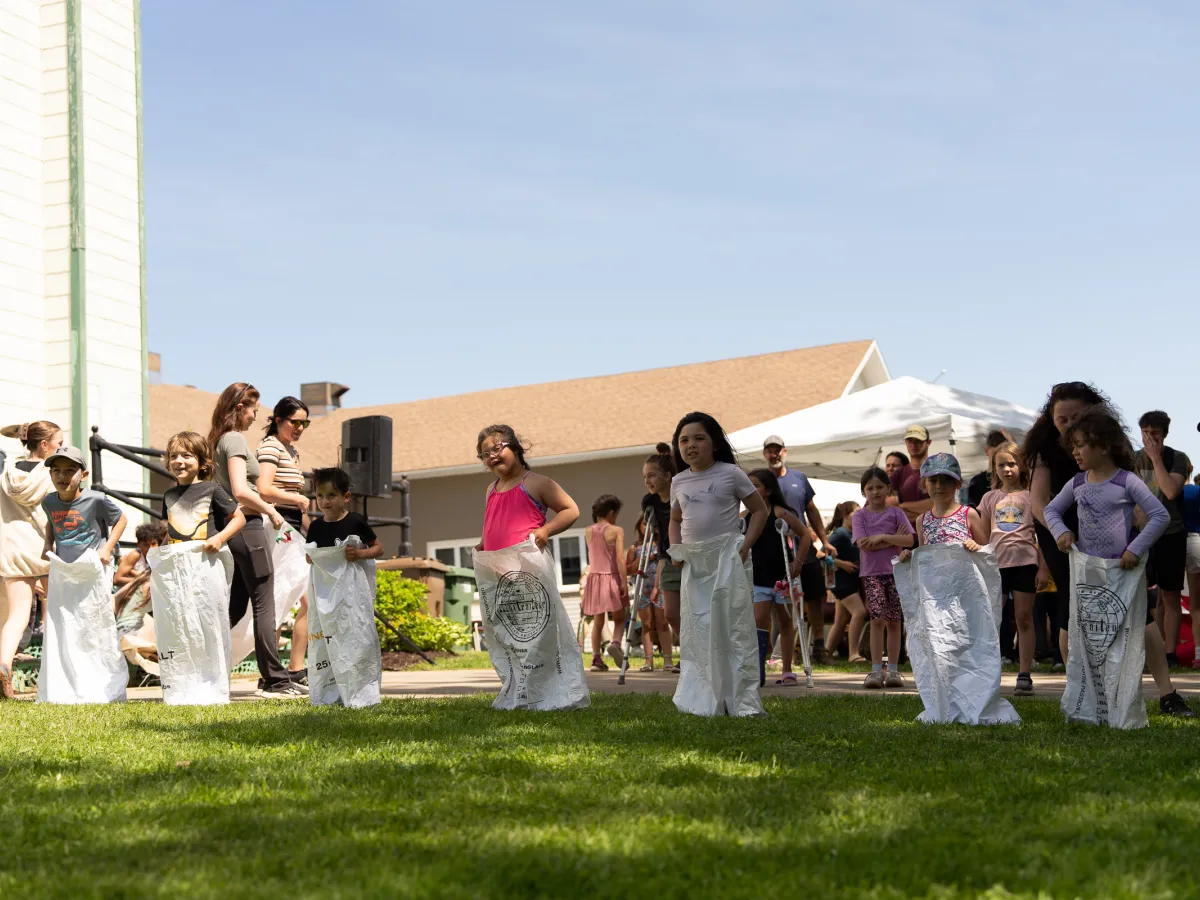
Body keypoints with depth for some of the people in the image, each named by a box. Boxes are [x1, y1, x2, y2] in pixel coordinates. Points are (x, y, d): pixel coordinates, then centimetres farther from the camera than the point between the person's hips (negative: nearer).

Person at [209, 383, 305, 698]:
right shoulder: (236, 439, -12)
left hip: (230, 528, 9)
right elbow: (240, 491, -23)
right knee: (264, 605, -5)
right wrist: (270, 510, -10)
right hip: (247, 526, -9)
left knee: (235, 606, 13)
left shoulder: (218, 440, 16)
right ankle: (275, 681, -2)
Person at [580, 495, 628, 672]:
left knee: (597, 621, 11)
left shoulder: (589, 532, 6)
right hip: (612, 578, -4)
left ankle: (596, 659, 5)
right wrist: (624, 583, -14)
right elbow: (620, 559, -14)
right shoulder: (616, 531, -7)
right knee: (619, 618, 9)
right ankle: (615, 642, -19)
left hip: (594, 577, 4)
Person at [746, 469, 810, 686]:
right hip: (760, 579, 4)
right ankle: (758, 672, -8)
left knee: (785, 621, 7)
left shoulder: (780, 513, -11)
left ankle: (787, 672, 14)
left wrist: (798, 561, -14)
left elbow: (805, 534, -9)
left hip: (782, 576, -4)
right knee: (759, 620, -6)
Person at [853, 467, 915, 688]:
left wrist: (882, 537, -13)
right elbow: (863, 544, -10)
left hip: (896, 571, 1)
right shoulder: (859, 515, 5)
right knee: (877, 619, -11)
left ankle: (893, 669, 7)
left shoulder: (896, 513, 7)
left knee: (893, 622, 2)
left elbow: (909, 540, -6)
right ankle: (876, 670, -10)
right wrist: (894, 539, -8)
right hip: (872, 573, -1)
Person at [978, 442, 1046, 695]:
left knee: (1024, 618, 0)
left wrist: (1043, 568, -5)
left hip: (1025, 562, -3)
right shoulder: (990, 498, 12)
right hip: (996, 563, 3)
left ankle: (1025, 675, 3)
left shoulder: (1030, 496, 4)